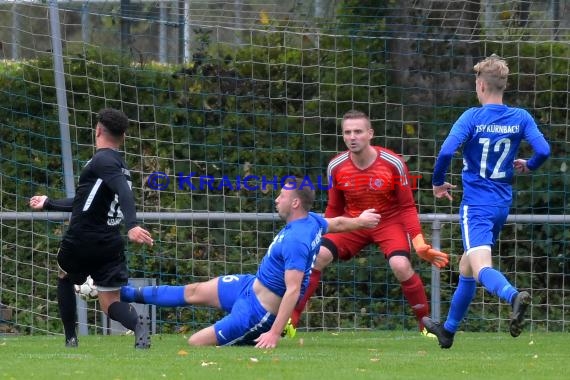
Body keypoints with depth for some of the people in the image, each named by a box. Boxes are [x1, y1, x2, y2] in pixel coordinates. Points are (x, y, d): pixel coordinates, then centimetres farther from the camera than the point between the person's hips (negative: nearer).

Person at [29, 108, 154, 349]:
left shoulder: (102, 160, -10)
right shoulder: (120, 165, 17)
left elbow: (124, 192, -29)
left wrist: (132, 225, -44)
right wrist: (49, 204, 38)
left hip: (81, 241, -6)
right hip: (110, 245, 6)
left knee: (64, 277, 25)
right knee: (111, 303, 2)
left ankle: (71, 338, 21)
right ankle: (137, 324, -32)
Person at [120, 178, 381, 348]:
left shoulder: (295, 241, -31)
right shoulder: (312, 221, -3)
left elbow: (293, 290, -35)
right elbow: (339, 223, 19)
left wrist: (275, 333, -39)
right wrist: (360, 221, 42)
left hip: (257, 311, -10)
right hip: (251, 285, 10)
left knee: (195, 343, -9)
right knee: (195, 292, 17)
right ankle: (129, 295, 29)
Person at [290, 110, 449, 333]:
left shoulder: (393, 164, -17)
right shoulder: (336, 167, -8)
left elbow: (407, 207, -9)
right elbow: (334, 210, 7)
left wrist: (419, 243, -18)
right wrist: (319, 237, 0)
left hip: (389, 221, -3)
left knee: (400, 265, -29)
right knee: (318, 255, -19)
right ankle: (291, 319, -11)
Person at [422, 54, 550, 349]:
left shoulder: (472, 117, -10)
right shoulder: (520, 118, 1)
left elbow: (446, 151, -20)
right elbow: (543, 150, -7)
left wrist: (438, 183, -2)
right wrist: (527, 166, 16)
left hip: (476, 205, -6)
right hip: (503, 204, 6)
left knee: (481, 268, -20)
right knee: (466, 266, 22)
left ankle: (513, 296, -52)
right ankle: (448, 330, 34)